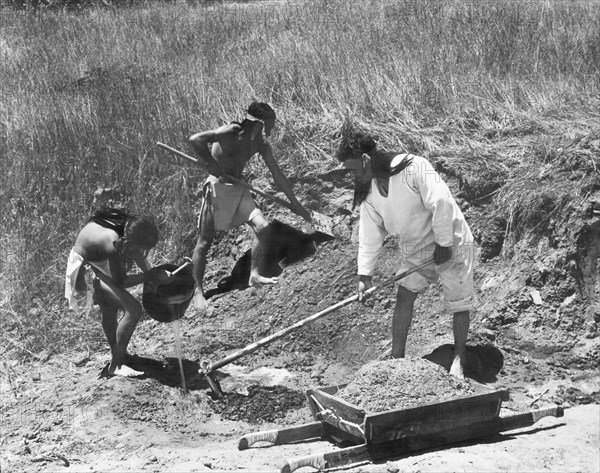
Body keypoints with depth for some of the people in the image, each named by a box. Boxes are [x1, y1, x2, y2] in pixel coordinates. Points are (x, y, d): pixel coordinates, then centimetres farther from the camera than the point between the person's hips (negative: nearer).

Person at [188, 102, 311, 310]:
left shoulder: (260, 143, 2)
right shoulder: (230, 132, -20)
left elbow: (277, 174, 8)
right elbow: (195, 139, -32)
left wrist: (295, 204, 10)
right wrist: (212, 164, -26)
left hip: (238, 188, 6)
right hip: (217, 186, -6)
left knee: (263, 227, -8)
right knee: (205, 242, -1)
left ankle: (254, 275, 8)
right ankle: (198, 292, 10)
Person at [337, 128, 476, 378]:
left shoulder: (414, 167, -27)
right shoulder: (368, 190, -3)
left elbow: (442, 204, -28)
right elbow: (370, 234, 2)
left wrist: (444, 243, -22)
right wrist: (364, 274, -2)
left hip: (450, 242, -6)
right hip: (414, 248, 6)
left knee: (459, 302, 0)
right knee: (404, 296, -3)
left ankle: (459, 359, 14)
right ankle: (397, 358, 4)